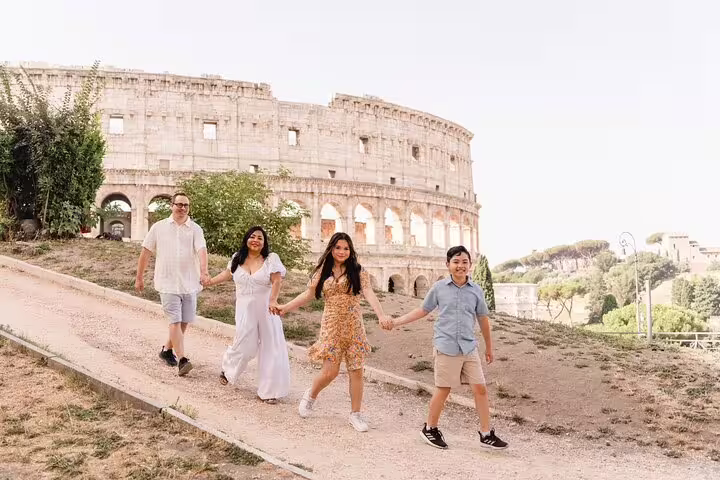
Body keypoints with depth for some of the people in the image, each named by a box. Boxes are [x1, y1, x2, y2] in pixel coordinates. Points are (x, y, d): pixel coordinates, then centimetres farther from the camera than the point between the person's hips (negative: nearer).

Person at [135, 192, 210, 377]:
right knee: (175, 321, -11)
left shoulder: (195, 229, 0)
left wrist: (204, 271, -33)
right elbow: (146, 252, 9)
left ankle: (167, 350, 32)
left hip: (189, 283, 2)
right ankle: (182, 360, -13)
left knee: (184, 322, 10)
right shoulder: (159, 227, 3)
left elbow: (201, 250, -16)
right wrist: (139, 277, 11)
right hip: (168, 283, -2)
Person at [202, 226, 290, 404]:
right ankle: (227, 370, 35)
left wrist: (273, 300, -29)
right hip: (245, 309, 1)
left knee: (270, 349, -2)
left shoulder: (271, 259, -6)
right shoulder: (238, 258, 6)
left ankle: (269, 391, 10)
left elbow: (277, 281, -15)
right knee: (245, 346, 1)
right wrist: (210, 282, 30)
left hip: (266, 309, -1)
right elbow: (228, 273, 24)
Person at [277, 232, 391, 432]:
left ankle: (355, 414, 18)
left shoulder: (358, 271, -2)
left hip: (354, 326, 0)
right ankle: (311, 395, 28)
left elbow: (369, 294, -15)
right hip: (331, 325, 0)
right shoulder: (322, 272, 4)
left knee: (356, 371, 3)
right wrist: (285, 307, 3)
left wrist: (381, 315, -31)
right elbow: (308, 294, 8)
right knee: (330, 371, -3)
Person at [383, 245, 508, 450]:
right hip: (446, 347, -2)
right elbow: (423, 310, 9)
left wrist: (489, 347, 20)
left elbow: (483, 319, 14)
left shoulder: (476, 291, 4)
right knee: (443, 391, 4)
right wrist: (396, 321, 3)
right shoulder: (439, 287, -1)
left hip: (469, 348, 3)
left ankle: (486, 433, 15)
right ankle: (430, 429, 23)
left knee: (480, 389, 1)